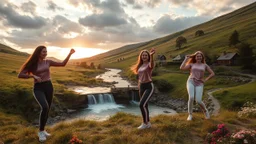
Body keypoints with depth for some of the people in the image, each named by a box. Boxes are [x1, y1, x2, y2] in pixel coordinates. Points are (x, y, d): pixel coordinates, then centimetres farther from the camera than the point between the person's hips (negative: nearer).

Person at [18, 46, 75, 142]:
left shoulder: (48, 62, 6)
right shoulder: (32, 64, -2)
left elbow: (63, 64, 6)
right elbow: (20, 75, -8)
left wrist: (70, 54, -2)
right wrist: (33, 76, -21)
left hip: (48, 86, 4)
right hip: (38, 88, -4)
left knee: (47, 110, 9)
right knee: (45, 107, -26)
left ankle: (42, 130, 30)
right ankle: (41, 131, -7)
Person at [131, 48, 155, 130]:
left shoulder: (149, 64, -10)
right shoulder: (140, 65, 12)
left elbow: (152, 65, -37)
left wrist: (151, 55, -56)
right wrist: (139, 88, 17)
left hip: (149, 87, -7)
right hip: (141, 87, 8)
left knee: (142, 104, -16)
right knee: (144, 105, 11)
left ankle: (145, 123, 2)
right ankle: (148, 123, 25)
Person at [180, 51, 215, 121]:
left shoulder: (205, 65, 15)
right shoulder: (191, 64, 13)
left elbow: (212, 73, 16)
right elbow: (182, 68, -3)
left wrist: (205, 80, 3)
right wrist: (186, 59, 5)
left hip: (199, 84, 0)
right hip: (191, 82, 0)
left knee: (198, 101, -14)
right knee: (191, 98, -24)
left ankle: (205, 110, 20)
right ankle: (190, 115, -6)